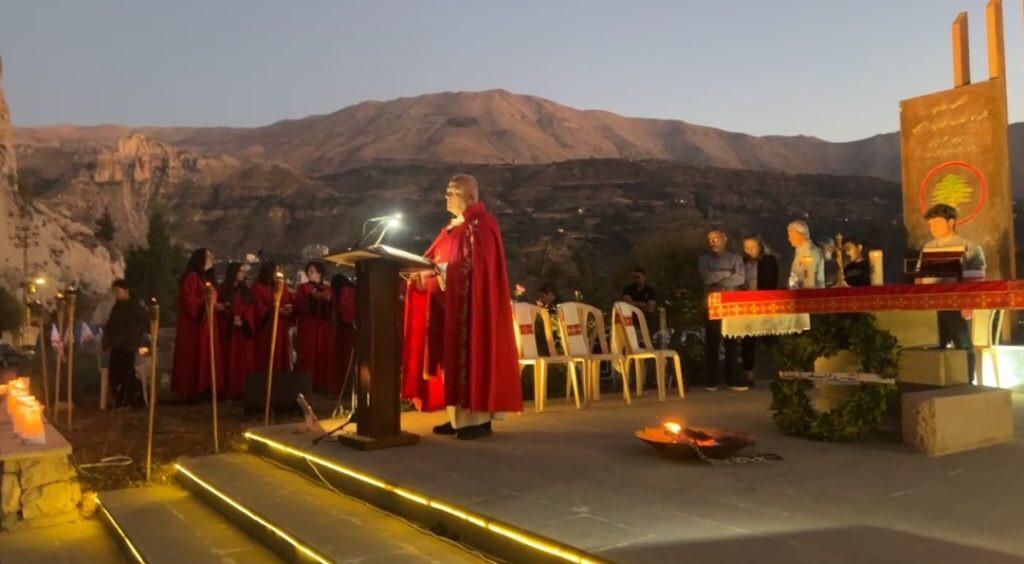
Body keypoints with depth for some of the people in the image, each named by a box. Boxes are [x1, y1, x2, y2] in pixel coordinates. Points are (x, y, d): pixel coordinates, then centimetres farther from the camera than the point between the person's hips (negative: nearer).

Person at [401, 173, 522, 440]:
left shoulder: (480, 225, -11)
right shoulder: (453, 227, 19)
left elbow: (470, 267, -21)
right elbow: (437, 260, 17)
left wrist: (437, 271, -21)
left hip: (470, 305, -9)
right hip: (448, 305, 9)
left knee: (471, 356, -8)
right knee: (453, 357, 8)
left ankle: (480, 419, -2)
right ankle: (459, 417, 14)